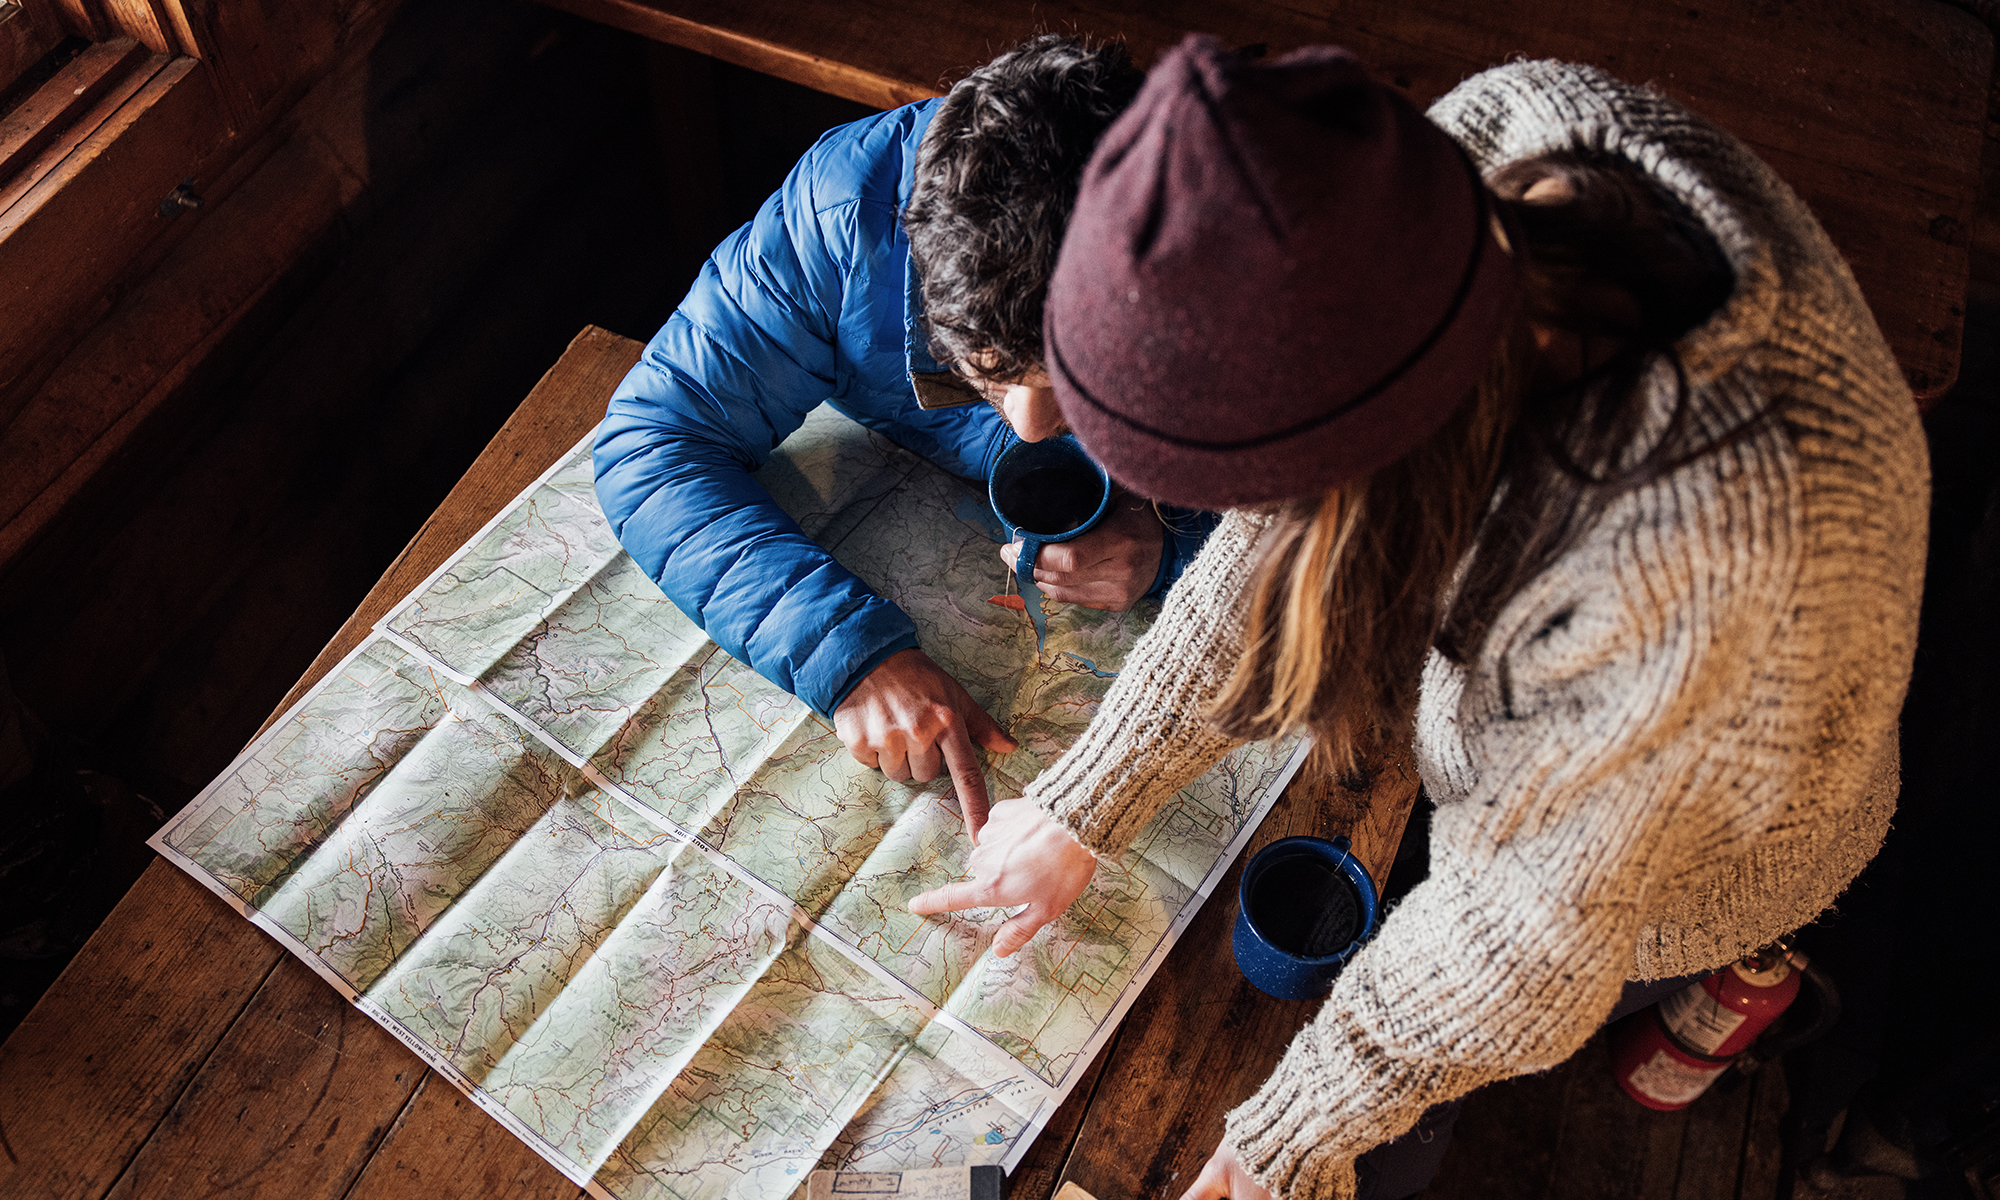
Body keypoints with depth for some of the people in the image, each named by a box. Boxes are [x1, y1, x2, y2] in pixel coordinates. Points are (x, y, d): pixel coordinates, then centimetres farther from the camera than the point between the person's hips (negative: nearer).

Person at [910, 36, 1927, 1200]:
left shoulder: (1695, 542, -49)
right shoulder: (1493, 148, -29)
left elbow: (1542, 909, -31)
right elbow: (1286, 536, -18)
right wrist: (1081, 810, -13)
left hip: (1673, 841, -4)